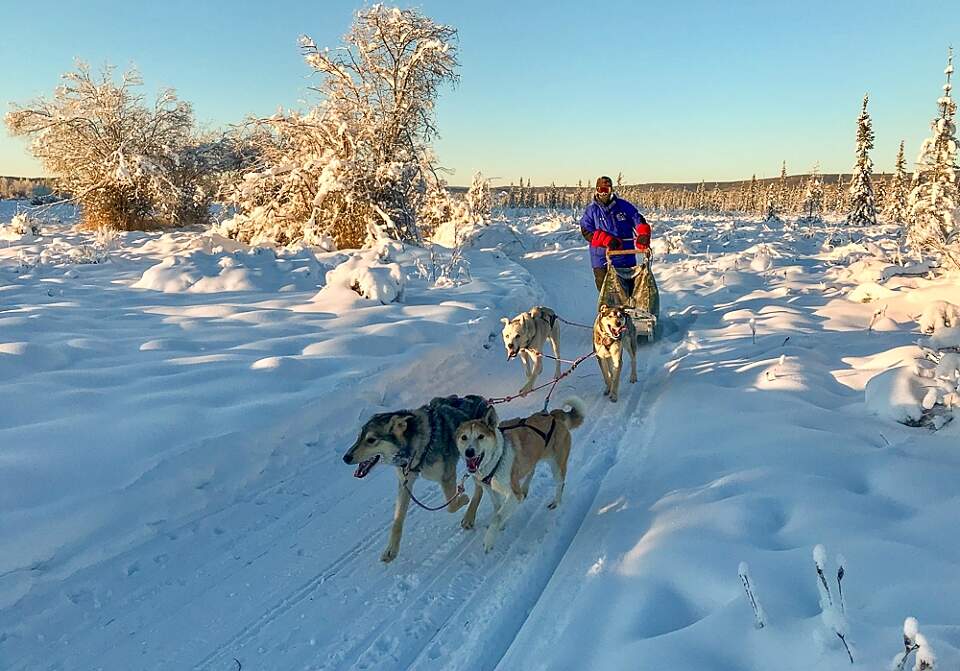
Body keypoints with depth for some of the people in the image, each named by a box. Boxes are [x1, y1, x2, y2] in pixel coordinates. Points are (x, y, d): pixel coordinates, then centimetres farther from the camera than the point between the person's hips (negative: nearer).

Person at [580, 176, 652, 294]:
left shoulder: (624, 206, 6)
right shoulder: (591, 210, 4)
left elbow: (639, 221, 4)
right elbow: (587, 231, -6)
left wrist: (643, 235, -19)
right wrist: (607, 240, -20)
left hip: (626, 259, 1)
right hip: (602, 261, -1)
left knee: (630, 291, 9)